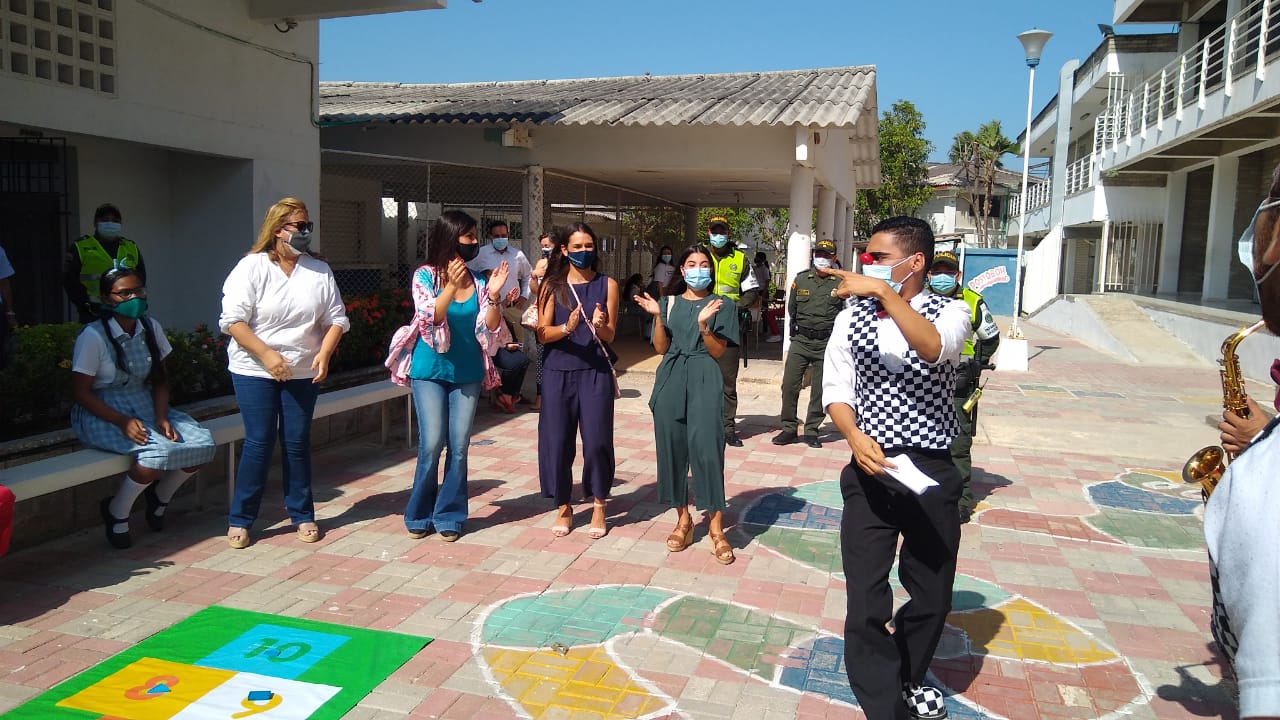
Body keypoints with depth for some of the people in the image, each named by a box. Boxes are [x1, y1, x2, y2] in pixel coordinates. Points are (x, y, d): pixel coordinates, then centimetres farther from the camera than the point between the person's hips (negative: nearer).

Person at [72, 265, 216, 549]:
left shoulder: (151, 328, 4)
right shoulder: (93, 336, -13)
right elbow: (81, 392, -12)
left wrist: (161, 417, -8)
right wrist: (124, 422, -23)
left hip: (145, 405, 6)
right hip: (101, 413, -6)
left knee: (204, 444, -15)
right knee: (159, 452, -31)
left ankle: (159, 496, 14)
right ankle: (116, 513, -3)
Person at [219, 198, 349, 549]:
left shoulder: (320, 270, 5)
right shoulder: (252, 266, -5)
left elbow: (336, 319, 6)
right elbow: (232, 319, -11)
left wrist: (324, 353, -11)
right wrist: (266, 354, -19)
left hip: (303, 372, 3)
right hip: (254, 370, -3)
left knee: (297, 442, 8)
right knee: (259, 442, -2)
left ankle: (302, 515, 20)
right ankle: (240, 519, 12)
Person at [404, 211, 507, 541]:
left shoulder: (478, 280, 1)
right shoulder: (425, 276, -6)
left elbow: (489, 330, -1)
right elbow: (428, 320, -17)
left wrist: (494, 296, -17)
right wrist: (451, 287, -28)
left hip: (467, 373, 3)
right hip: (430, 371, -3)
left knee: (459, 446, 3)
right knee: (432, 444, -5)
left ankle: (449, 516, 16)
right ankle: (419, 515, 14)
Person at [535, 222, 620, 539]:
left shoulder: (607, 285, 3)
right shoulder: (552, 286, 4)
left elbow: (609, 336, 1)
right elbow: (543, 334, -2)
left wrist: (599, 325, -21)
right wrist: (567, 327, -21)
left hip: (595, 371, -1)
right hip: (557, 372, 1)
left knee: (596, 440, -4)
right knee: (557, 440, 1)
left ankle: (598, 504, 15)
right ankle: (563, 506, 18)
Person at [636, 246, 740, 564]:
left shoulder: (722, 305, 5)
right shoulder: (668, 302, 12)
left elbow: (718, 351, -2)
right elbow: (661, 348, 7)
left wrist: (703, 325, -17)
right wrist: (657, 317, -7)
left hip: (704, 382, -3)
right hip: (671, 379, 3)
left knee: (706, 448, -10)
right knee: (672, 447, 4)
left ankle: (715, 525, -2)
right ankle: (683, 519, 18)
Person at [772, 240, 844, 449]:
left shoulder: (840, 283, 0)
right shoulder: (801, 279, 8)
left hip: (826, 344, -2)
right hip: (800, 341, 2)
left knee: (819, 389, 3)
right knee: (789, 385, -2)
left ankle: (811, 430, 14)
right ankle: (789, 428, 9)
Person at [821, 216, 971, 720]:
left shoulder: (950, 312, -1)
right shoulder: (851, 318, 4)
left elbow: (935, 349, -24)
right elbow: (836, 390, -1)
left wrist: (885, 293, -31)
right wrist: (855, 437, -19)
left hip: (931, 471, 0)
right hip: (870, 470, 0)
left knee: (932, 595, 15)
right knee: (866, 601, -3)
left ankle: (908, 678, 42)